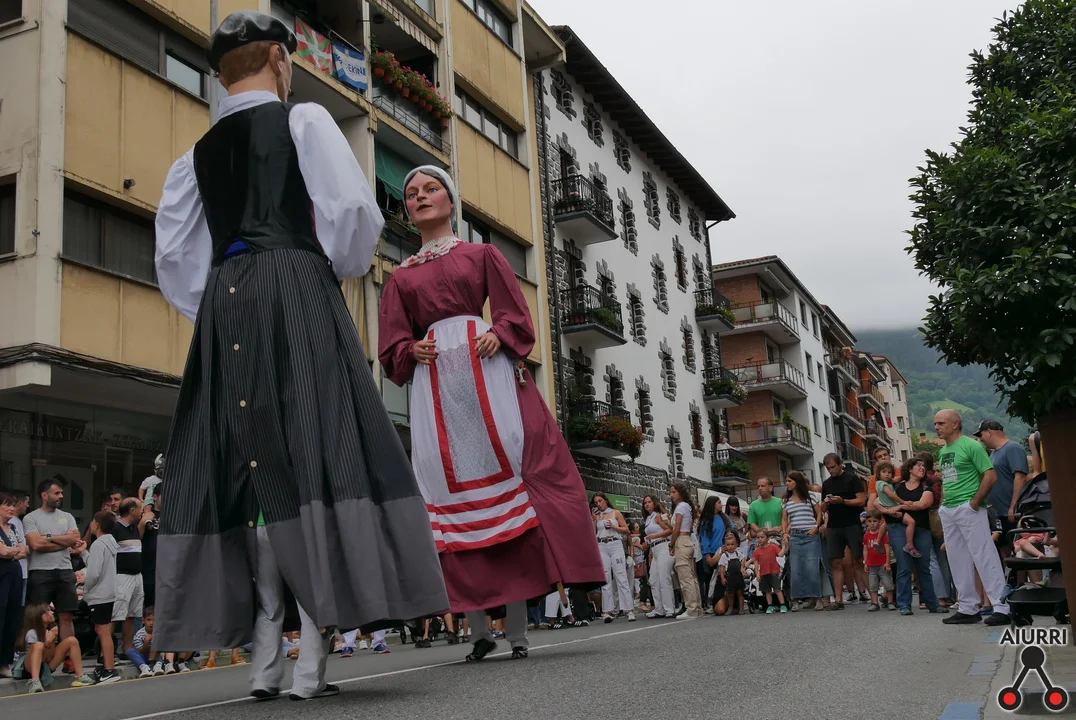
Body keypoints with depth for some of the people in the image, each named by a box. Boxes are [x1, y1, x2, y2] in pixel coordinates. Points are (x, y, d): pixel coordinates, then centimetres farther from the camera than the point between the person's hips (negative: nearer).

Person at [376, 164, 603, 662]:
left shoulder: (483, 255, 16)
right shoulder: (400, 277, 21)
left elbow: (514, 313, 7)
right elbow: (392, 346, 14)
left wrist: (499, 335, -13)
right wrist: (412, 351, -7)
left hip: (489, 371, -2)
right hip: (434, 383, 2)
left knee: (504, 473, -11)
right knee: (451, 491, -6)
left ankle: (517, 627, -10)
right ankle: (477, 627, -2)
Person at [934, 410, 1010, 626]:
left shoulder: (971, 446, -8)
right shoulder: (943, 452, 16)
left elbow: (990, 475, -13)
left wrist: (975, 502, -15)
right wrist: (943, 504, 13)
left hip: (968, 509, -9)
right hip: (948, 511, 9)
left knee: (985, 557, -8)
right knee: (958, 562, 10)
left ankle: (1001, 607, -5)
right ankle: (967, 608, 17)